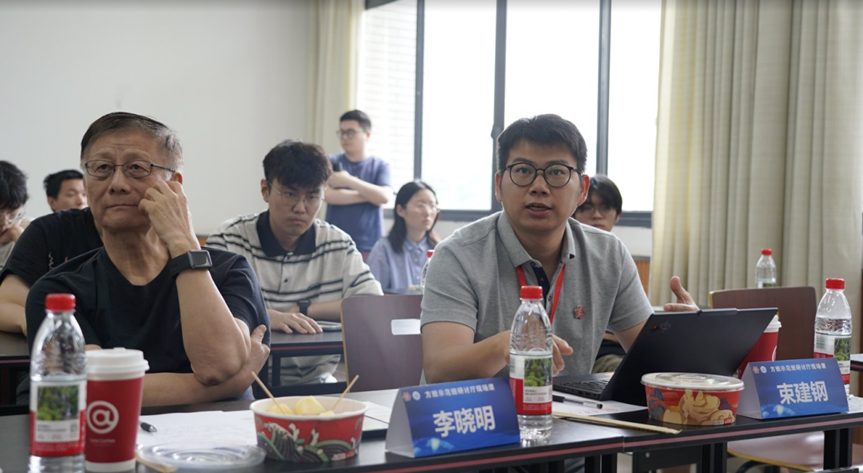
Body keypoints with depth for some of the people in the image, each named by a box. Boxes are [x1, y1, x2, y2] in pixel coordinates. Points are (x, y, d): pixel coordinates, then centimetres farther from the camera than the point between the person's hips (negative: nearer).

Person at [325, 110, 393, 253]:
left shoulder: (380, 166, 6)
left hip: (370, 246, 0)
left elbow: (385, 197, -10)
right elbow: (328, 195, -9)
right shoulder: (331, 163, 6)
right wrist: (369, 195, -8)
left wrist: (349, 180, -13)